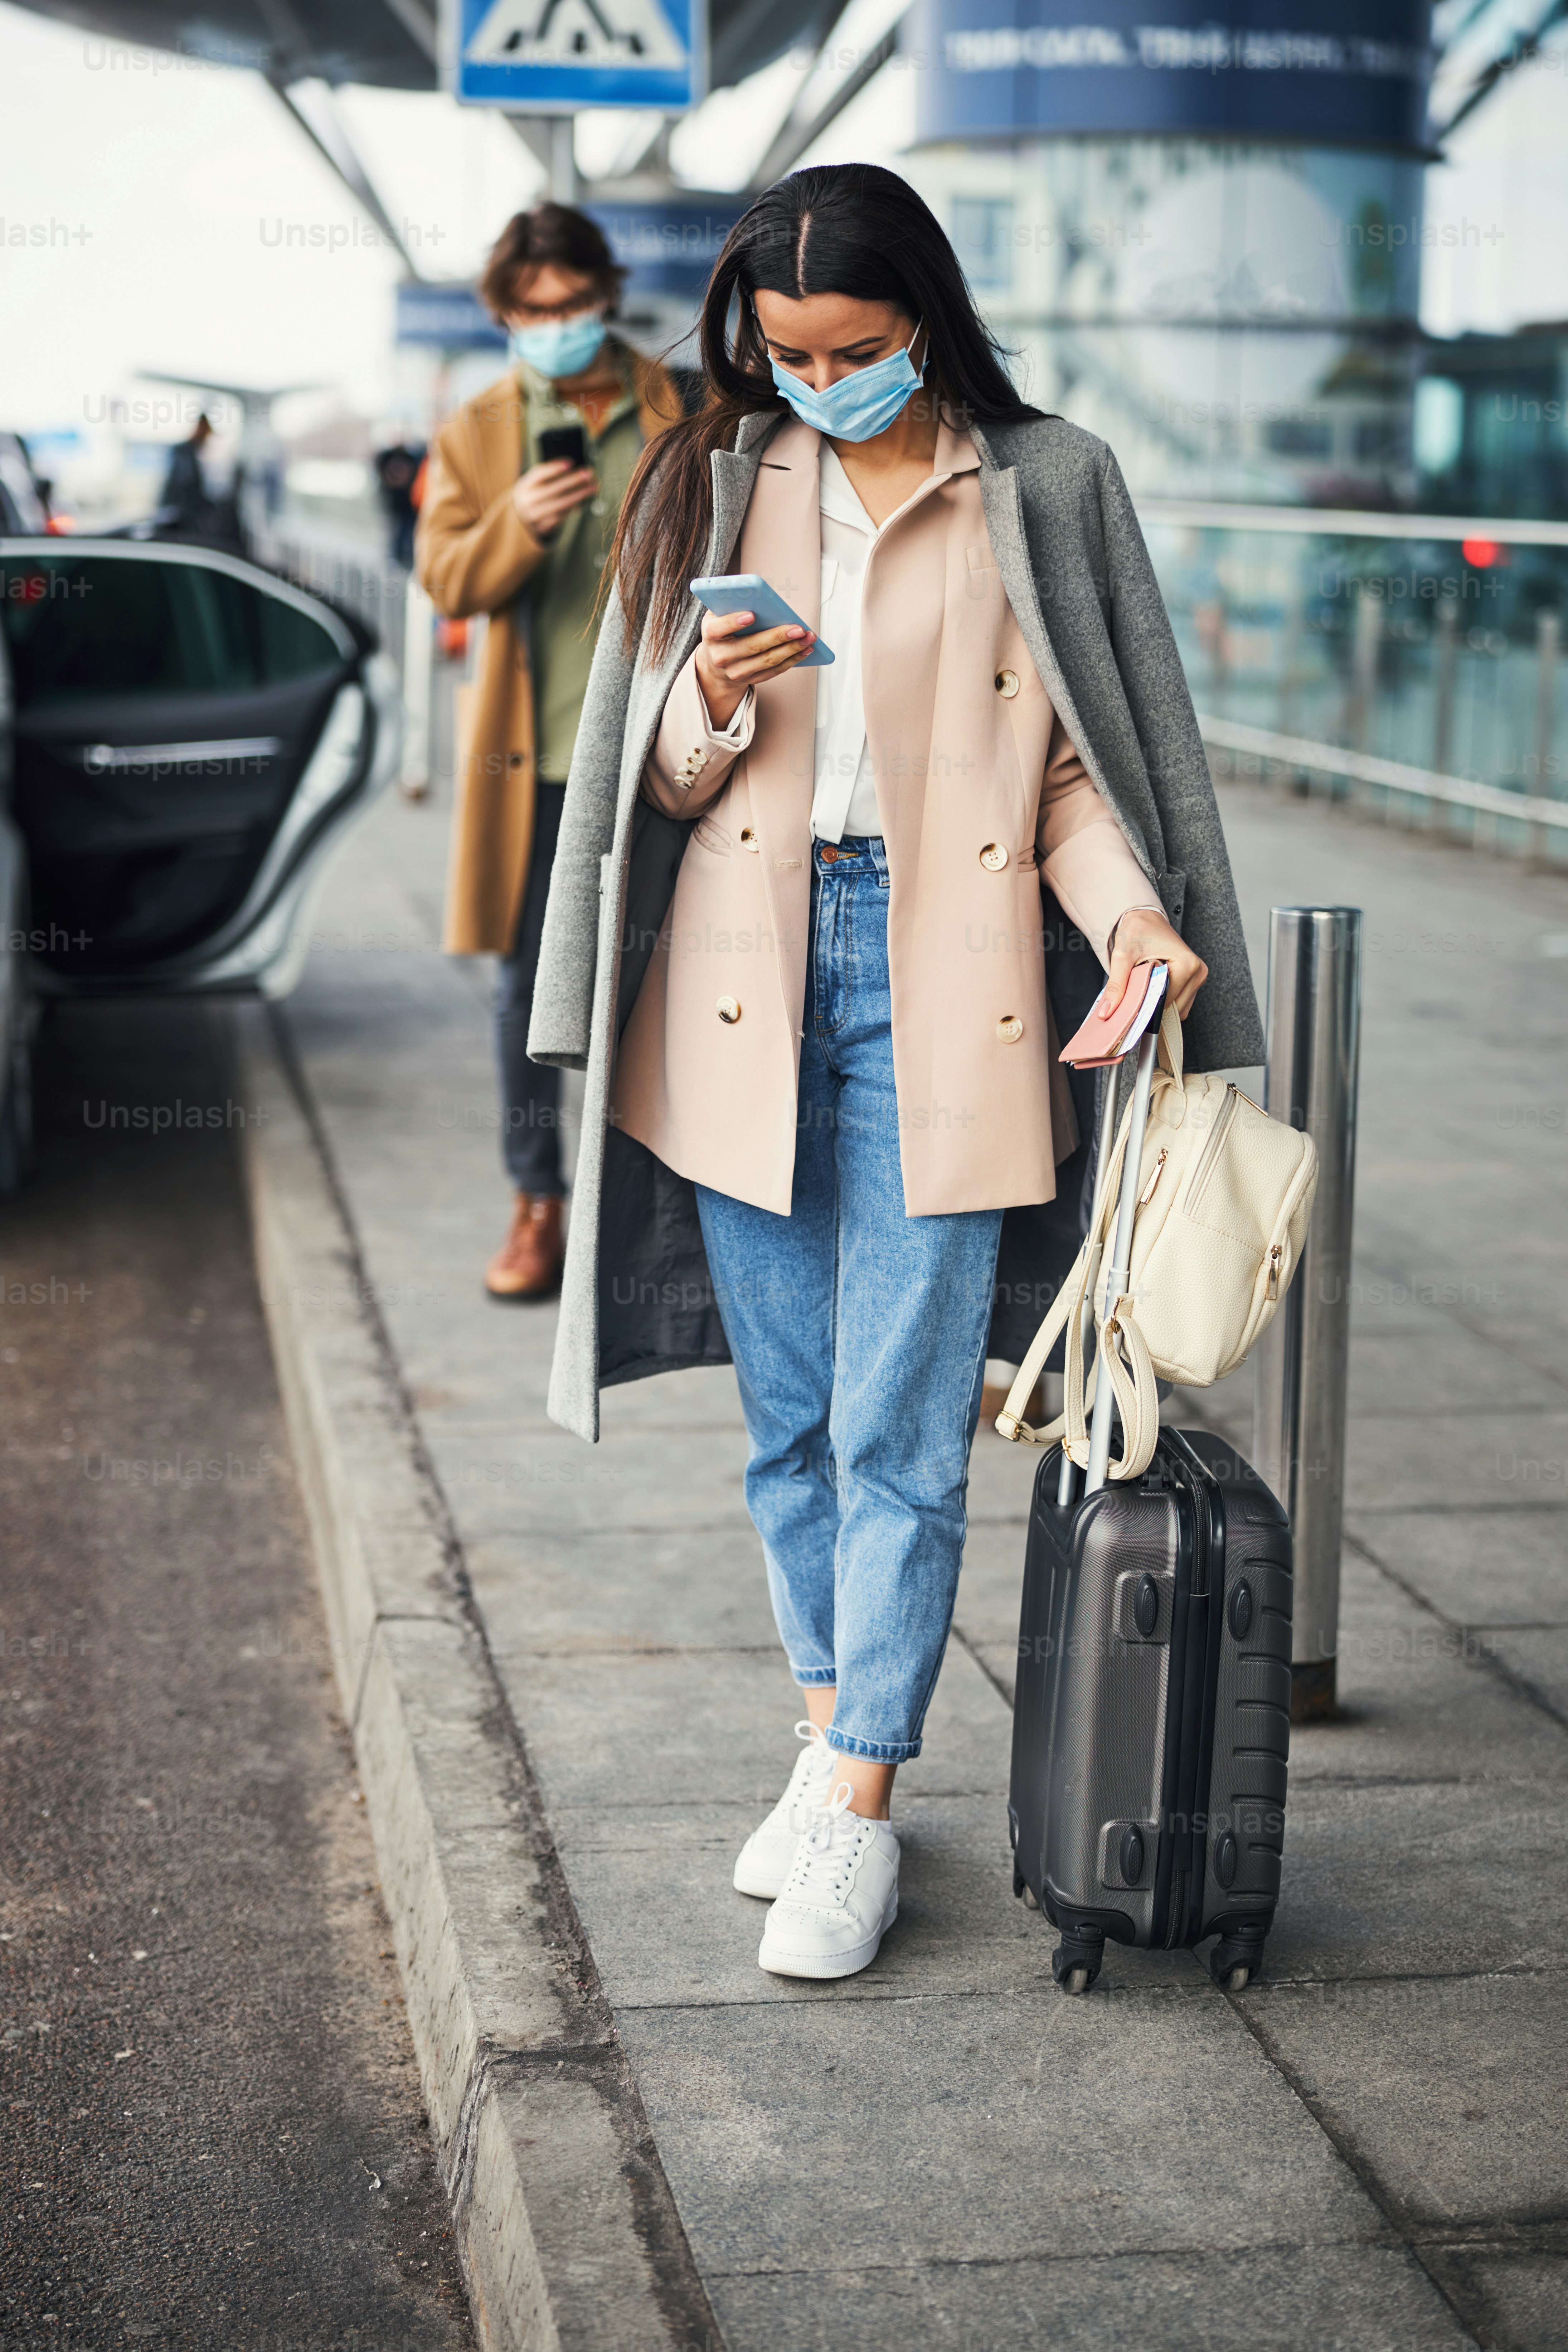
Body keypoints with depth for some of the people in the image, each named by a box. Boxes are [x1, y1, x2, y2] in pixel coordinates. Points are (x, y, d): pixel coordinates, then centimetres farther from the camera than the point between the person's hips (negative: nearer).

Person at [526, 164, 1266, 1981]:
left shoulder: (1046, 487, 3)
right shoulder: (716, 485, 9)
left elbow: (1070, 763, 3)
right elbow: (652, 776, 11)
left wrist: (1126, 909, -15)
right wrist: (711, 706, -11)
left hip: (938, 990, -3)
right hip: (745, 985, 3)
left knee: (900, 1431, -3)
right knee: (789, 1415, 10)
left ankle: (860, 1816, 6)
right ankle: (828, 1741, 26)